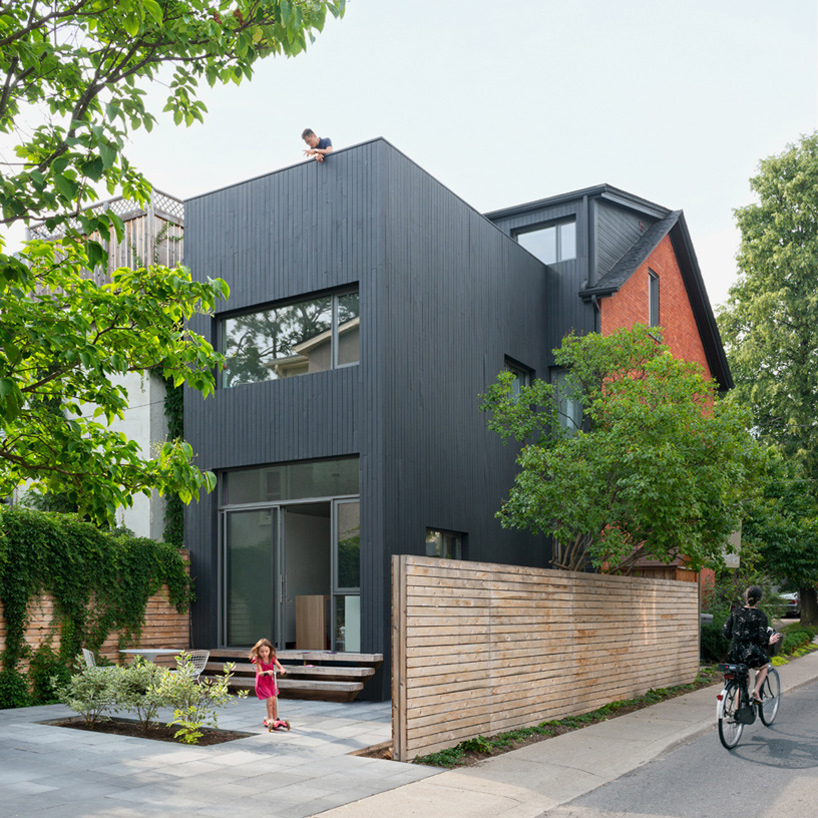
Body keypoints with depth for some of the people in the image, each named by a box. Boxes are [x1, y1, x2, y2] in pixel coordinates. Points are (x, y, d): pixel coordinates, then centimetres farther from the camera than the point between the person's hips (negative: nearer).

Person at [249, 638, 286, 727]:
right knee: (270, 698, -20)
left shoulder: (272, 658, -4)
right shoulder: (258, 660, -16)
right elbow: (260, 673, -24)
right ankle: (270, 718, -8)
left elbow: (279, 666, -9)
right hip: (261, 683, -4)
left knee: (274, 700, 3)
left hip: (271, 682, 4)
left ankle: (274, 719, 20)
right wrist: (266, 672, -44)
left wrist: (282, 670, -32)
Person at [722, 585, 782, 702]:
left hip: (735, 652, 4)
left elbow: (725, 633, 4)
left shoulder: (736, 612, 4)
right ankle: (756, 690, 8)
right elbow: (762, 639, -12)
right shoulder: (760, 615, -6)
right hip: (751, 652, -4)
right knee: (764, 666, 29)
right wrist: (770, 641, 9)